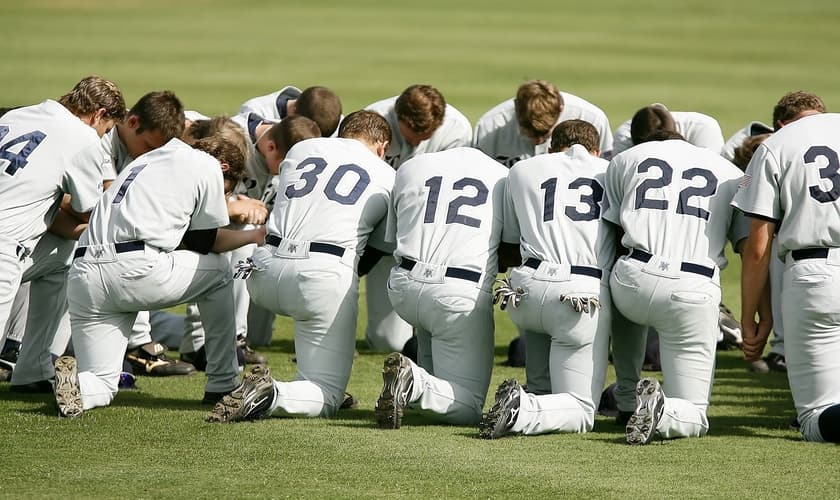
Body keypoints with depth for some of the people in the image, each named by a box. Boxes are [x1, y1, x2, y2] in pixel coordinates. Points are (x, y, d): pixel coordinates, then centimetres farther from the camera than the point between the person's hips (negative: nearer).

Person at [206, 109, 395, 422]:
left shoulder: (301, 149, 23)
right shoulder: (388, 179, 16)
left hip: (266, 274, 4)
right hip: (327, 273, -4)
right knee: (326, 398, 1)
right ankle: (272, 396, -29)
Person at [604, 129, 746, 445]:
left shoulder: (624, 160, 20)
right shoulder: (731, 174, 20)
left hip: (634, 278, 1)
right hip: (695, 291, -1)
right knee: (693, 416, 10)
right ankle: (661, 413, -24)